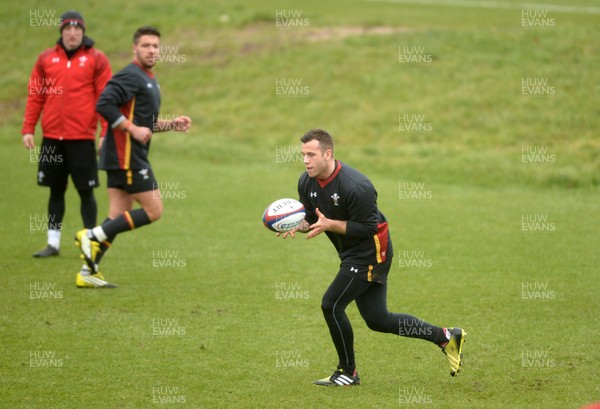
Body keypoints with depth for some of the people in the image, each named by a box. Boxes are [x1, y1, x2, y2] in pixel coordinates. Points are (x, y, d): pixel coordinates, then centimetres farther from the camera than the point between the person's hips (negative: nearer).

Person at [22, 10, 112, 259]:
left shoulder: (96, 59, 1)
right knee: (56, 190, 10)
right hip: (51, 137, 3)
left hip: (82, 138, -3)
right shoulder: (46, 58, 10)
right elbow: (35, 96, 12)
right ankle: (53, 243, 17)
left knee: (86, 191, 0)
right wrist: (28, 129, 5)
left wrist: (106, 133, -9)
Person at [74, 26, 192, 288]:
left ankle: (89, 273, 7)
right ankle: (93, 236, -9)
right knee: (153, 210, -8)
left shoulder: (149, 80, 20)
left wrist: (171, 125, 15)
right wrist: (133, 129, -22)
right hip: (126, 156, -10)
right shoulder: (131, 76, -12)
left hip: (122, 158, 10)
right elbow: (104, 104, -23)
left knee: (119, 218, 8)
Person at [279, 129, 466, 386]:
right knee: (378, 319, 11)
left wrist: (330, 224, -29)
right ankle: (445, 337, 23)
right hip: (352, 254, 9)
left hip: (370, 253, -9)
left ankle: (347, 372, 6)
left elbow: (368, 229, -23)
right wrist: (298, 226, -14)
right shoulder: (307, 182, -2)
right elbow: (311, 218, 8)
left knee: (331, 305, -12)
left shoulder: (355, 187, -27)